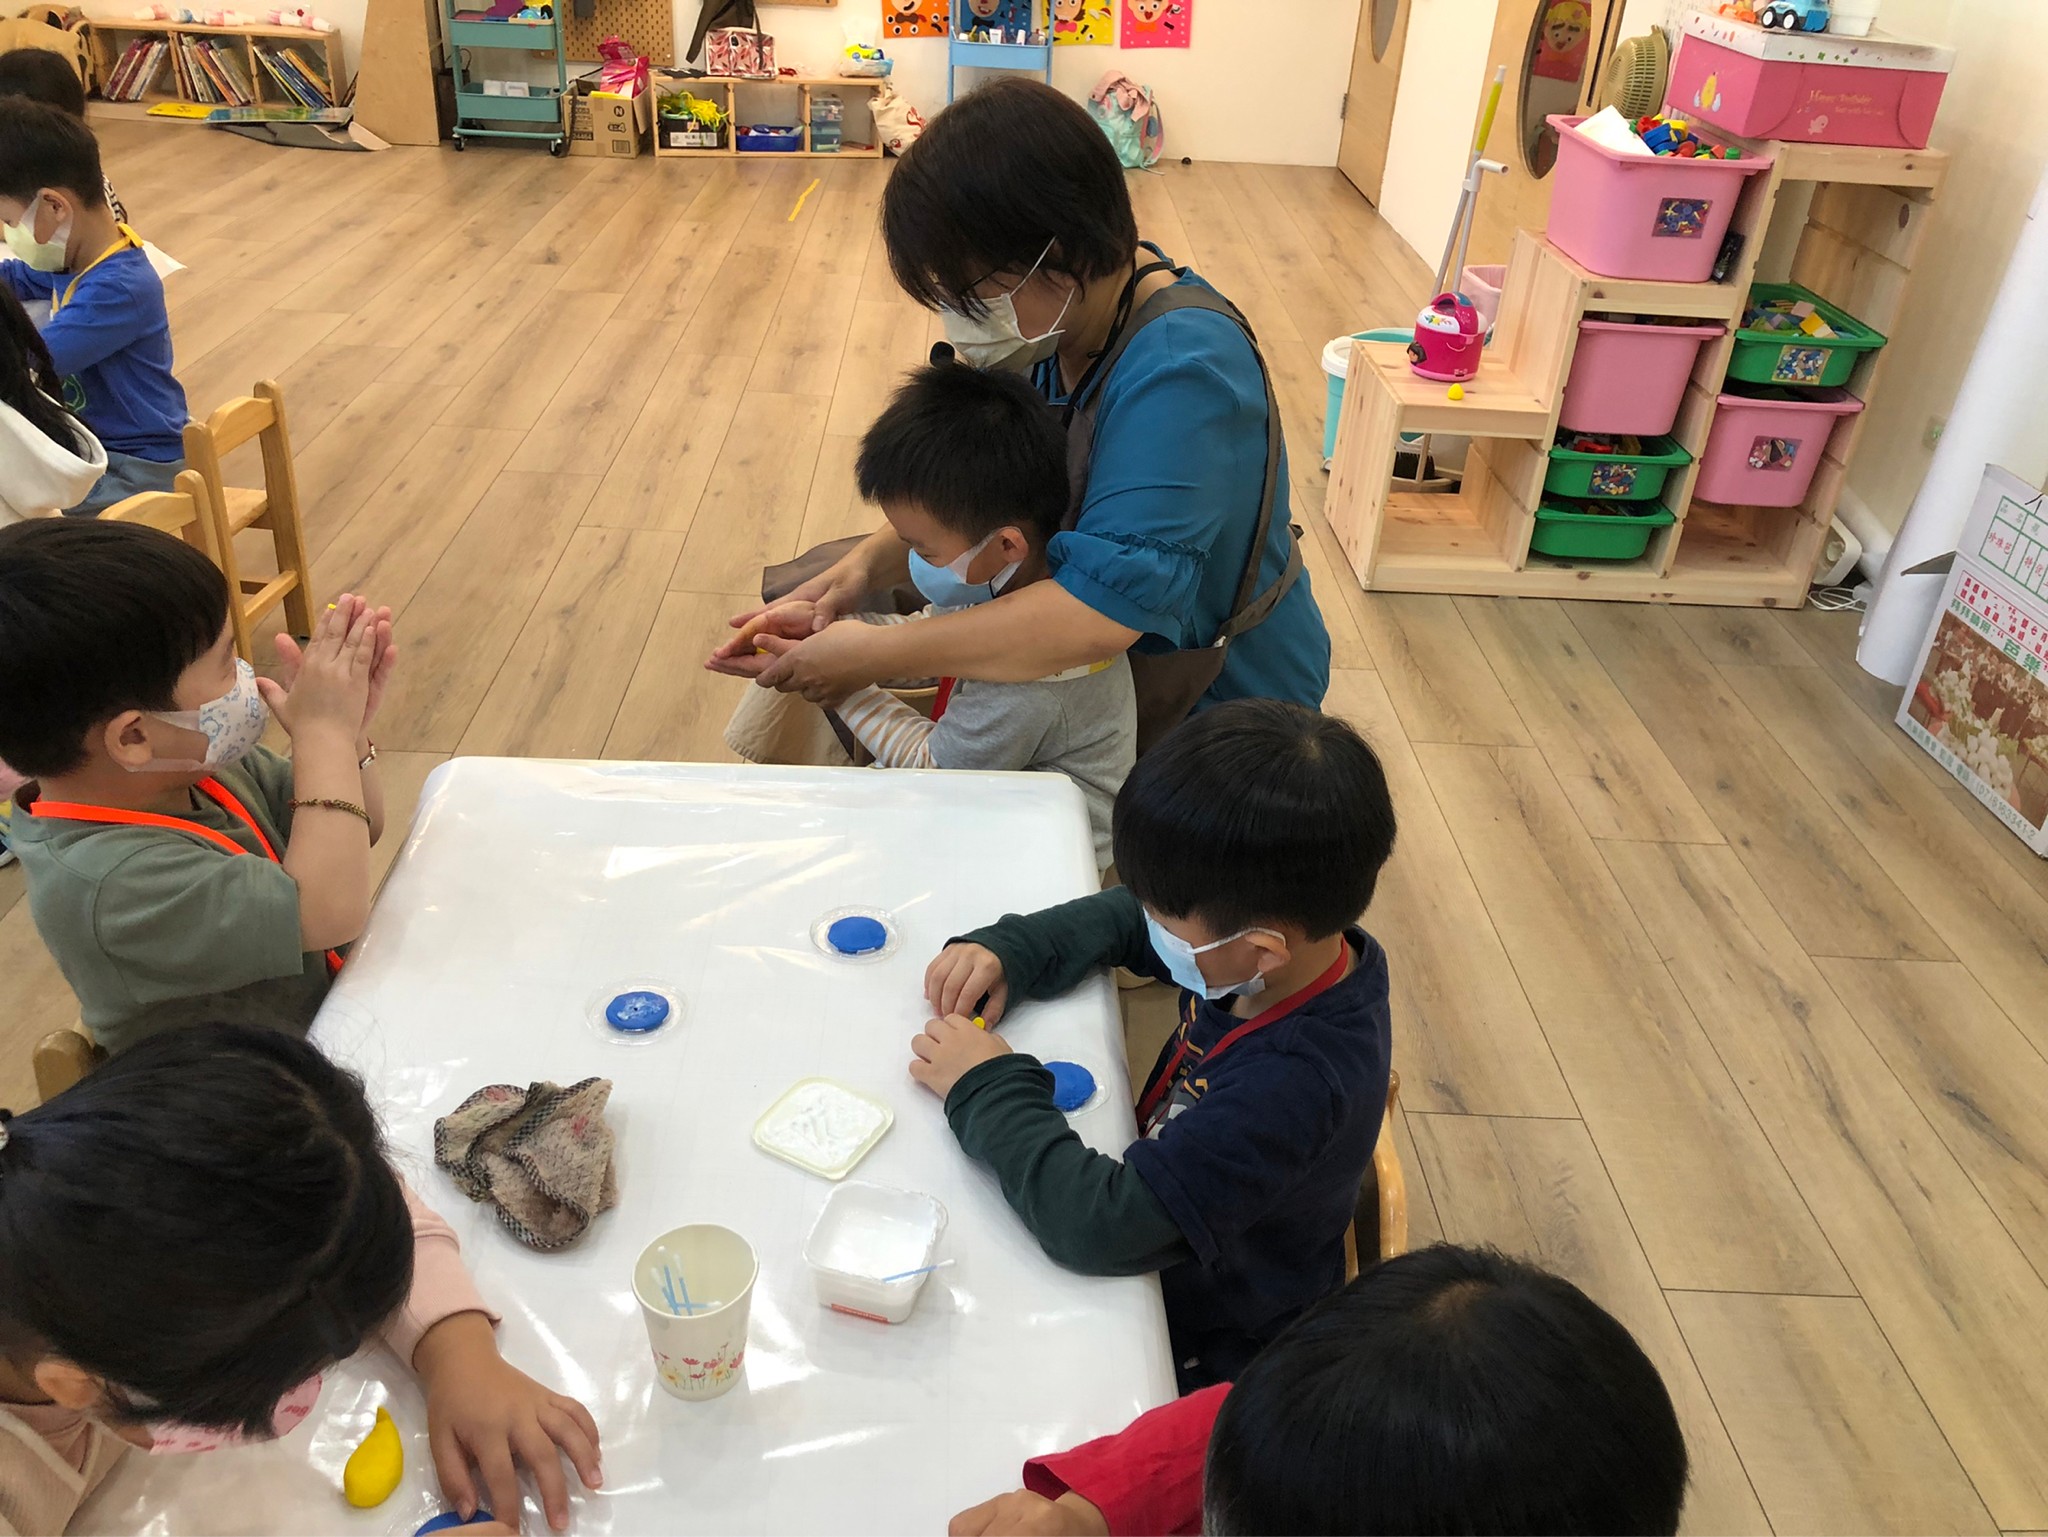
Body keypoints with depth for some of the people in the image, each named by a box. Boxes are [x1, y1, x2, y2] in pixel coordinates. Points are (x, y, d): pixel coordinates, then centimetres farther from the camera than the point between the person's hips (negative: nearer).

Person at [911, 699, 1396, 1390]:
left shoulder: (1292, 1083, -40)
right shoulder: (1302, 941, -15)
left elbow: (1100, 1225, -40)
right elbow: (1122, 918, 4)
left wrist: (989, 1089, -27)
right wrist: (1007, 950, -11)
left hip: (1203, 1356, -7)